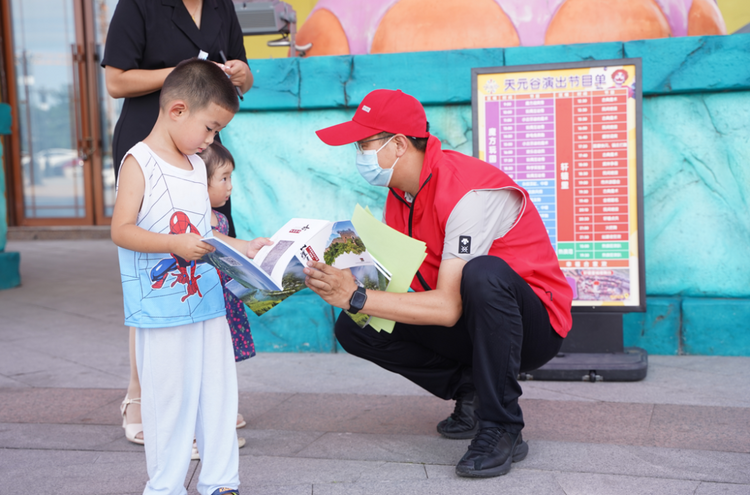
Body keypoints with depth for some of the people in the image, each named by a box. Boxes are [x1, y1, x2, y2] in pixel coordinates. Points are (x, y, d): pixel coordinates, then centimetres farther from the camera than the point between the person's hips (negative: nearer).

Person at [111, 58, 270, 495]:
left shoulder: (196, 165, 15)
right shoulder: (140, 162, -9)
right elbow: (122, 230, -16)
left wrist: (242, 247, 13)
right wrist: (176, 243, -25)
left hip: (207, 299, 7)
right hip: (162, 307, -7)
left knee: (218, 389, 10)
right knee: (170, 394, 1)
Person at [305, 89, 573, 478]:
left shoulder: (467, 191, -27)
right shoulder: (400, 192, 1)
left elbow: (448, 307, -31)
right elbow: (393, 280, -3)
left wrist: (356, 297, -31)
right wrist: (339, 278, -21)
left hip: (534, 326, -7)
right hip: (468, 328, 7)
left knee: (483, 272, -41)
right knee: (354, 328, -7)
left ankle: (502, 430, -25)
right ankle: (469, 391, 4)